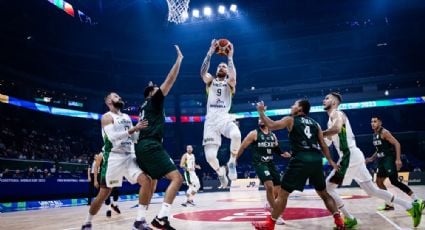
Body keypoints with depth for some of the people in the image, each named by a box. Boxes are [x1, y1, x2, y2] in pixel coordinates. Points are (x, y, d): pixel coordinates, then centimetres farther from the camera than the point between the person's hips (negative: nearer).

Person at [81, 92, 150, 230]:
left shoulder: (127, 117, 18)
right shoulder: (107, 117, -3)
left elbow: (134, 138, 20)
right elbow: (113, 136, -20)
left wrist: (140, 128, 3)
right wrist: (134, 129, -23)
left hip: (130, 156, 6)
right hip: (113, 158, -6)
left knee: (146, 182, -11)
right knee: (104, 193, -2)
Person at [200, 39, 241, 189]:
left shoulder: (229, 84, 14)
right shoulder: (210, 81, 19)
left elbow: (233, 77, -11)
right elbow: (202, 72, -4)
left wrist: (230, 57, -6)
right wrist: (210, 53, -5)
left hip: (225, 118, -1)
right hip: (211, 120, 1)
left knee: (236, 135, -37)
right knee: (210, 156, -12)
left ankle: (232, 162, -9)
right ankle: (221, 173, 22)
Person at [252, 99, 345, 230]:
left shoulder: (290, 120, 8)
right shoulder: (315, 124, 22)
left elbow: (271, 125, -3)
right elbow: (323, 145, 18)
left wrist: (261, 111, 9)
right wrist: (330, 161, 25)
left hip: (300, 160, -5)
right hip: (316, 160, 5)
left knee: (283, 193, 3)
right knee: (323, 193, 23)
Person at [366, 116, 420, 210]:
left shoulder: (384, 132, -13)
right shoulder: (375, 135, 14)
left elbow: (397, 144, -19)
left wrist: (398, 159, -27)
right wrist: (371, 158, 19)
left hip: (390, 159, -9)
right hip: (382, 161, 9)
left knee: (394, 181, -13)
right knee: (379, 182, 7)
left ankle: (415, 199, -3)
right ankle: (389, 204, 13)